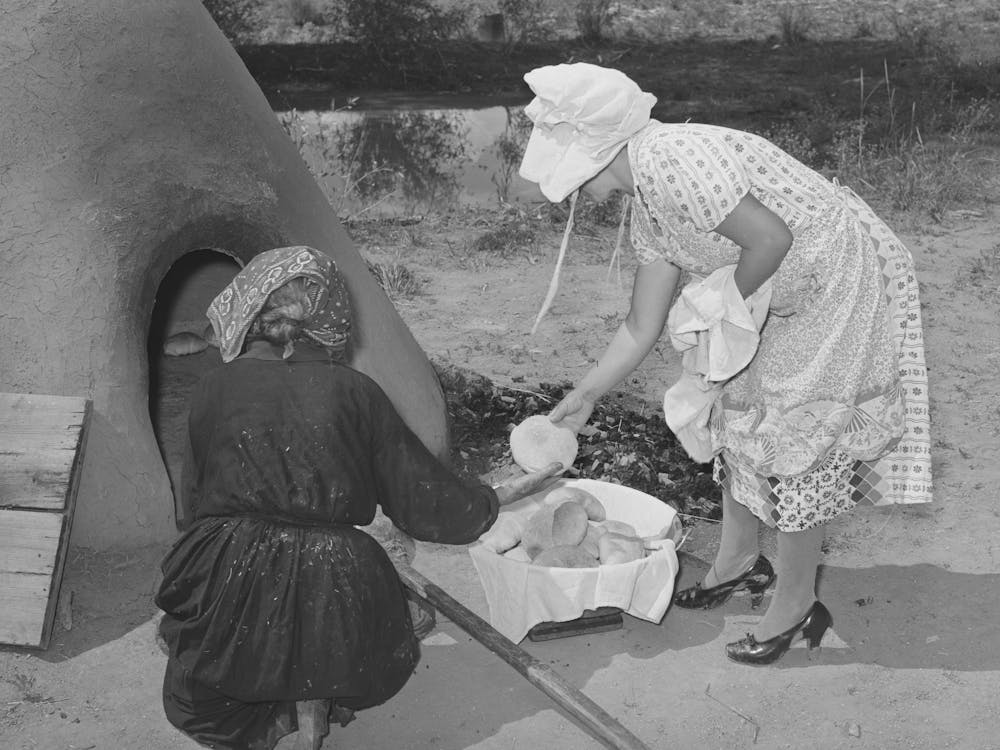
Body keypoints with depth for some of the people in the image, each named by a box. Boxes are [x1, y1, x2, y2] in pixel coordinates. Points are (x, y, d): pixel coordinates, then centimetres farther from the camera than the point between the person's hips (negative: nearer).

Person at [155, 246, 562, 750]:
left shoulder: (215, 389, 1)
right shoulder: (353, 392, -1)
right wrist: (503, 496, 21)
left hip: (230, 585, 2)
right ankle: (313, 709, 12)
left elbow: (195, 500, 11)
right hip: (332, 592, -1)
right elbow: (420, 492, 5)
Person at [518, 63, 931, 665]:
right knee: (735, 415, 17)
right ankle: (739, 563, 36)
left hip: (842, 282, -10)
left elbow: (772, 237, -31)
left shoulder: (670, 160, -26)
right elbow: (643, 328, 10)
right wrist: (586, 396, 12)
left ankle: (796, 606, 14)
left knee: (797, 440, -2)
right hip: (778, 302, 10)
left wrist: (726, 303, -15)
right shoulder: (647, 209, 5)